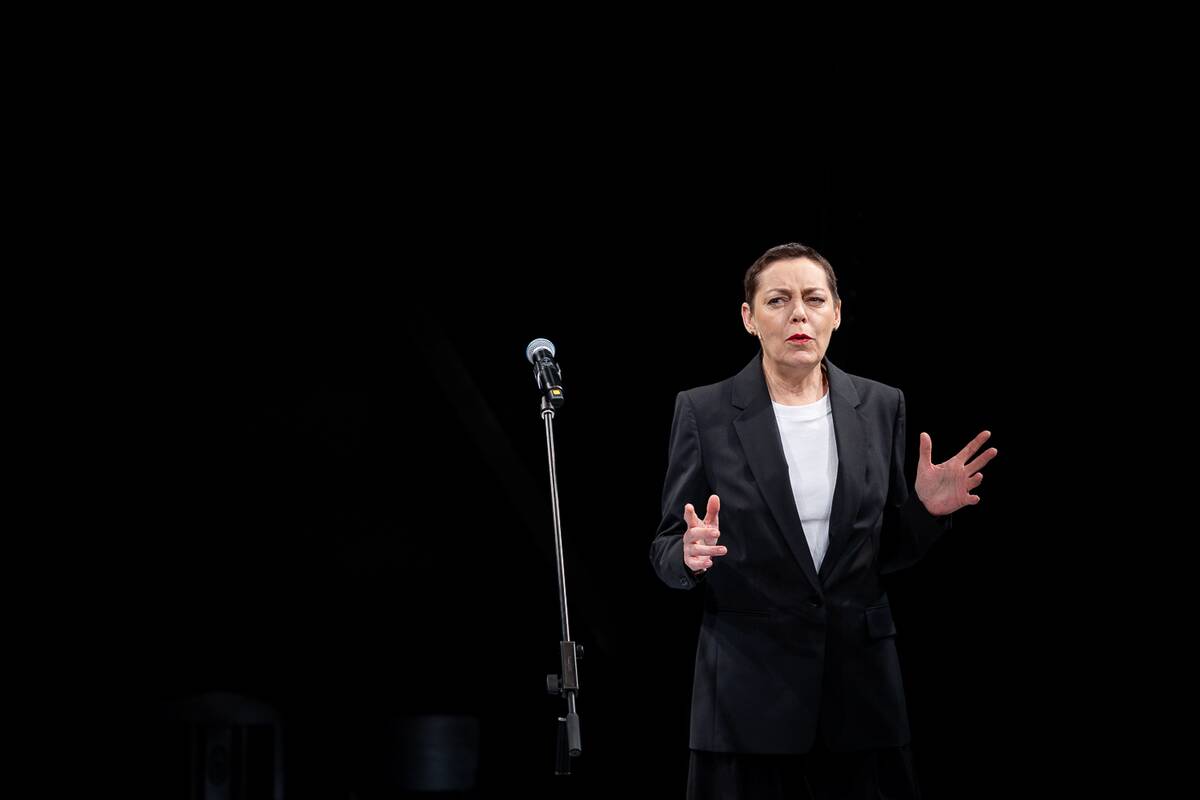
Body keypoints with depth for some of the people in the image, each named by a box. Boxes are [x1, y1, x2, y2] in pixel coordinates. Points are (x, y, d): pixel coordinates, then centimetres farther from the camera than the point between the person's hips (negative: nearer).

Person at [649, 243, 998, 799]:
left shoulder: (879, 407, 6)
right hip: (748, 686, -2)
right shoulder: (704, 412, -2)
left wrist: (926, 508, -8)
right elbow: (665, 552, 2)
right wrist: (691, 554, -21)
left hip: (860, 683, 2)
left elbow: (887, 550, 12)